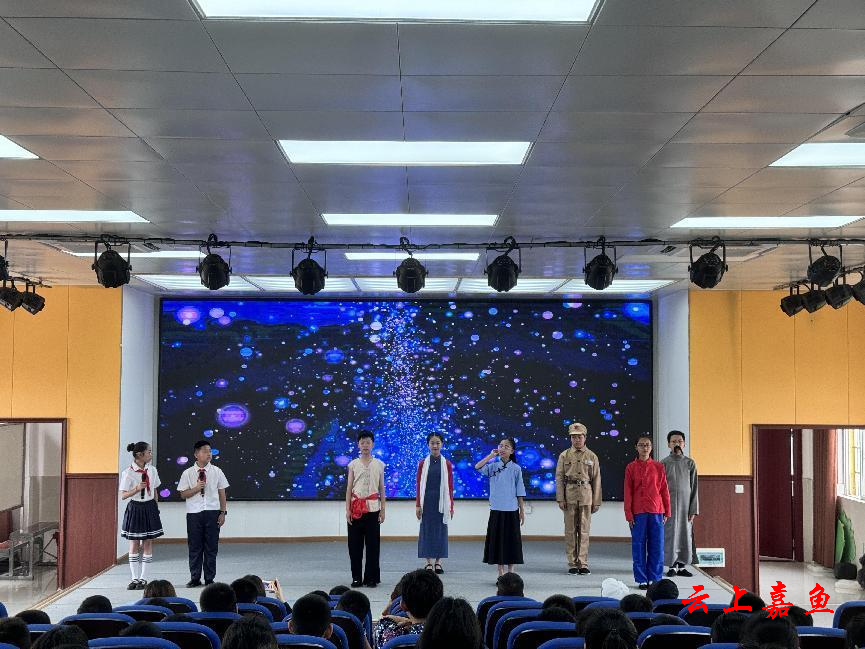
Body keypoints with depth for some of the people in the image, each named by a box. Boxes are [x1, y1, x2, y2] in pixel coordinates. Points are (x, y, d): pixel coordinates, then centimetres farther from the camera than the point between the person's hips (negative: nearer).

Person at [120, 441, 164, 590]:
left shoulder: (152, 470, 3)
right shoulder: (128, 473, -11)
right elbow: (123, 495, -10)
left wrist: (155, 507, 10)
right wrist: (137, 489, -24)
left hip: (149, 508, 4)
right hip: (135, 509, -4)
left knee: (148, 544, 3)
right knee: (134, 545, 3)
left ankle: (142, 579, 9)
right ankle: (135, 578, 11)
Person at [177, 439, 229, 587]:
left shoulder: (216, 471, 4)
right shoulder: (188, 473, 1)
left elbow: (222, 493, 7)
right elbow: (183, 494, 2)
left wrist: (223, 512, 3)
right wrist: (196, 488, -14)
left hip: (212, 512, 1)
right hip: (194, 514, -1)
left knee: (211, 547, 4)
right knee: (194, 547, 4)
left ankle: (210, 579, 12)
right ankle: (195, 578, 13)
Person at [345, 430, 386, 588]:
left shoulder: (379, 464, 6)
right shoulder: (353, 464, 5)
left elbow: (381, 488, 7)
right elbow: (349, 488, 4)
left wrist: (382, 510, 3)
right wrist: (347, 509, -2)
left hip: (372, 508, 0)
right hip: (356, 507, 0)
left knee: (373, 544, 0)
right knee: (355, 544, 2)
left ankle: (371, 578, 7)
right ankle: (356, 577, 10)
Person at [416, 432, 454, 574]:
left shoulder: (447, 464, 1)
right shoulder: (423, 463, 1)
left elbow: (450, 486, 2)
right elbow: (419, 485, 2)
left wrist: (451, 506, 1)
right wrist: (418, 505, -2)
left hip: (441, 501, 0)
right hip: (427, 501, 0)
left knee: (440, 530, 3)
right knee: (427, 530, 2)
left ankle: (438, 562, 11)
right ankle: (429, 562, 7)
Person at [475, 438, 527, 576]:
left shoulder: (516, 468, 0)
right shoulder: (493, 466, 3)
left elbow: (520, 492, 2)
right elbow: (478, 467, -16)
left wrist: (522, 511, 1)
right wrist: (491, 455, -10)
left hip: (511, 510, -1)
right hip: (496, 509, 1)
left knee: (511, 540, 4)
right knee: (497, 539, 5)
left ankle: (510, 572, 14)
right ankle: (500, 573, 14)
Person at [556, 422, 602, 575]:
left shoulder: (592, 457, 7)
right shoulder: (564, 456, 6)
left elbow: (596, 481, 7)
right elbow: (559, 478, 2)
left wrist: (596, 502, 3)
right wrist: (560, 499, -5)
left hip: (586, 497, 0)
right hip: (569, 496, 0)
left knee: (584, 530, 2)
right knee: (570, 530, 2)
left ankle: (583, 563, 7)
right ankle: (572, 564, 8)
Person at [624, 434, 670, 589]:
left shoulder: (659, 467, 6)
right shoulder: (631, 468, 3)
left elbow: (665, 490, 8)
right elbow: (627, 492, 2)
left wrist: (667, 512, 5)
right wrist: (629, 514, -3)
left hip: (656, 512, 1)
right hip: (638, 513, -1)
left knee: (657, 546, 3)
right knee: (639, 547, 2)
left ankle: (655, 578, 12)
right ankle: (642, 579, 10)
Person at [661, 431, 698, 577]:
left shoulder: (690, 463, 5)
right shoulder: (663, 463, 1)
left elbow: (694, 488, 4)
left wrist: (693, 510, -1)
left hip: (685, 505, 2)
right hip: (669, 504, -2)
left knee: (685, 535, 3)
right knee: (670, 535, -2)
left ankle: (682, 566, 11)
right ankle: (673, 566, 6)